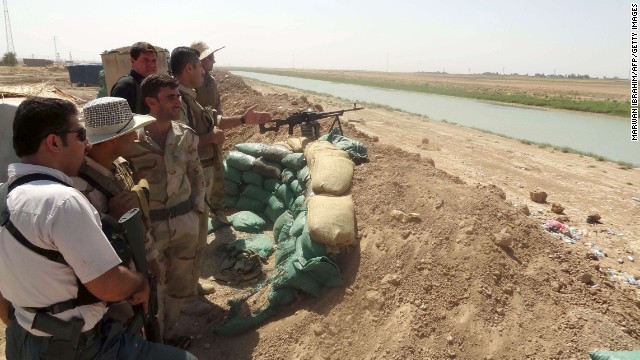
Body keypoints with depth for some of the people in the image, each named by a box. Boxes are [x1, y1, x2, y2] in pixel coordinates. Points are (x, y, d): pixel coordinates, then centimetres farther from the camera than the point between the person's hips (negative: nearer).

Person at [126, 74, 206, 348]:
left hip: (185, 221, 4)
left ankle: (167, 333, 39)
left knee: (180, 281, 17)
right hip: (149, 225, -4)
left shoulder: (186, 135, -2)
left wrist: (198, 209, 5)